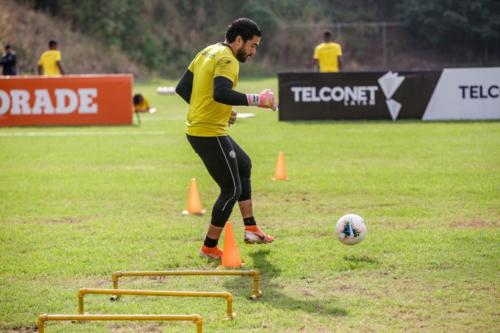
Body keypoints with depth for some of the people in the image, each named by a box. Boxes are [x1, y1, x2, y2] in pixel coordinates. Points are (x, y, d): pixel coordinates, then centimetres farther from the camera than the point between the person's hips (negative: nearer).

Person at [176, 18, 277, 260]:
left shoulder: (208, 52, 12)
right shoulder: (227, 60, -16)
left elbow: (182, 89, 16)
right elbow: (221, 93, -35)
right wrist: (256, 100, -29)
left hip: (196, 128, 10)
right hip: (210, 134, -10)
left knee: (244, 165, 26)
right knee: (232, 190, -1)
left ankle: (251, 229, 27)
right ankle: (209, 248, 8)